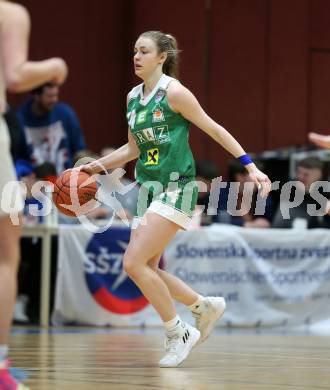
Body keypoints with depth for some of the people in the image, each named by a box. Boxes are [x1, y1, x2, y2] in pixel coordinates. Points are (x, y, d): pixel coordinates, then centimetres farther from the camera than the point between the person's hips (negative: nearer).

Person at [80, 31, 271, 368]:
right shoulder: (133, 97, 11)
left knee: (134, 263, -16)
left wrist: (250, 167, -9)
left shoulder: (174, 92, -11)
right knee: (145, 268, 7)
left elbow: (214, 129, -7)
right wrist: (96, 167, 12)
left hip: (176, 188, -8)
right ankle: (205, 306, 28)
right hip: (149, 189, 8)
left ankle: (178, 333, -2)